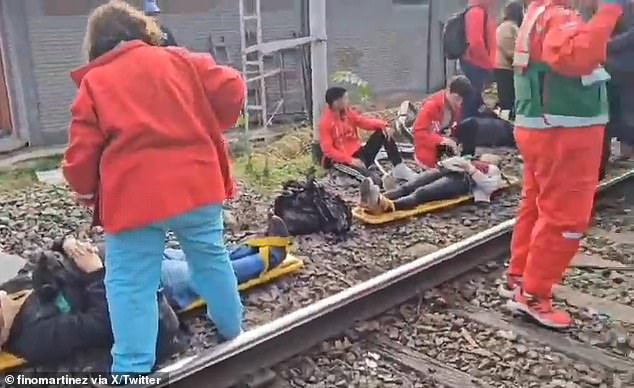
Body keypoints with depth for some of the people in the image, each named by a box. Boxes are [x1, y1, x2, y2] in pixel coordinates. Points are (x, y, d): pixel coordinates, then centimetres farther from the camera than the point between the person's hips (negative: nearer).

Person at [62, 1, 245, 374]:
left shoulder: (92, 83, 4)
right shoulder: (179, 60, 7)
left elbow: (82, 154, 0)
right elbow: (231, 90, 0)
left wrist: (86, 192, 19)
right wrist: (210, 129, 16)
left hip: (133, 198, -2)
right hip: (196, 185, 3)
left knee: (130, 284, 7)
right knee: (212, 259, 20)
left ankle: (133, 370, 9)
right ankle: (233, 332, 37)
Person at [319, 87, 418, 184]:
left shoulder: (348, 112, 6)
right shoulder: (325, 122, -14)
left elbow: (365, 122, 5)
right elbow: (328, 150, -20)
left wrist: (383, 125, -15)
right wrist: (350, 160, -28)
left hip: (359, 153, 7)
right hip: (344, 161, -7)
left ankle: (399, 168, -6)